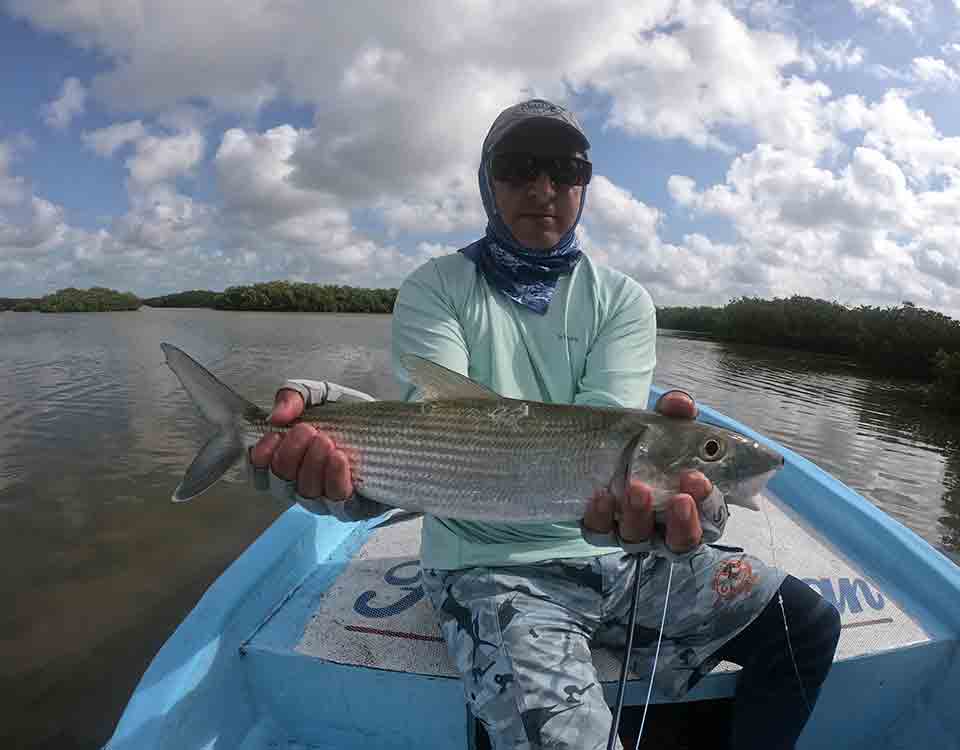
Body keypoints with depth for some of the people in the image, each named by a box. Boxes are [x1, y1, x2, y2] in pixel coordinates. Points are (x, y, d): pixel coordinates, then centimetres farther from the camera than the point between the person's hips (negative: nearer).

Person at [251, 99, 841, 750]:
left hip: (613, 544, 4)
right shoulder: (436, 290, -5)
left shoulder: (624, 300, 1)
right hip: (490, 563, -3)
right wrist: (347, 466, -42)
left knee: (809, 623, 0)